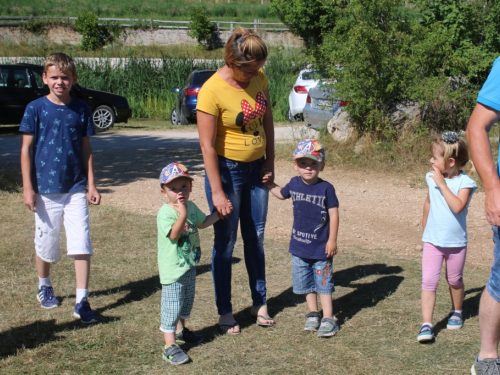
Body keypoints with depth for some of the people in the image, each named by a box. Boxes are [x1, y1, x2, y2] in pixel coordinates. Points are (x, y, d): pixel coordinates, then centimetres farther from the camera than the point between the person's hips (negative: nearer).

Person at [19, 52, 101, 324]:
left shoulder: (81, 109, 3)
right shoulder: (36, 109, -4)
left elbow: (86, 149, 8)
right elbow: (26, 149, -3)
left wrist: (91, 184, 6)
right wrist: (28, 187, -7)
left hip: (76, 188, 1)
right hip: (46, 189, -1)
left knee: (81, 245, -5)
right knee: (46, 243, 12)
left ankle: (82, 301, 0)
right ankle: (44, 287, 37)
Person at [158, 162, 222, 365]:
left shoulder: (191, 207, 4)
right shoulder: (165, 213, -21)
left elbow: (202, 222, 22)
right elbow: (173, 234, -32)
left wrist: (219, 213, 16)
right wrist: (183, 215, -41)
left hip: (190, 265, 8)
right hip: (173, 269, -8)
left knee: (187, 300, 24)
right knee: (172, 305, -5)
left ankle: (180, 331, 45)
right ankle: (170, 346, -1)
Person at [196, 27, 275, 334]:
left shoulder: (259, 78, -3)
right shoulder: (212, 90, -21)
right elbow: (207, 145, -20)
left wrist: (270, 163, 6)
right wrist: (217, 192, -20)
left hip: (256, 169, 6)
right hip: (226, 170, -6)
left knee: (256, 238, 14)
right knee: (225, 242, 3)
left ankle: (260, 303, 27)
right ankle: (225, 312, 15)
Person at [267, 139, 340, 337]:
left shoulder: (326, 188, -13)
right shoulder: (294, 184, 0)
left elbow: (333, 214, -11)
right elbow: (280, 194, 23)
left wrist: (332, 240, -12)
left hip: (321, 247, -5)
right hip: (299, 246, 5)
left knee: (323, 283, 3)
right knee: (305, 283, 14)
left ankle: (328, 319, 10)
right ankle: (313, 314, 29)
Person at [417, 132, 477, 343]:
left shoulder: (464, 182, -15)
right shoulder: (432, 178, -2)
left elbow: (458, 207, -32)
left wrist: (442, 184, -30)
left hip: (456, 243, -2)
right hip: (432, 241, 2)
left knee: (454, 280, 16)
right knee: (428, 281, -9)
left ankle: (456, 312, 41)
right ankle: (426, 325, -10)